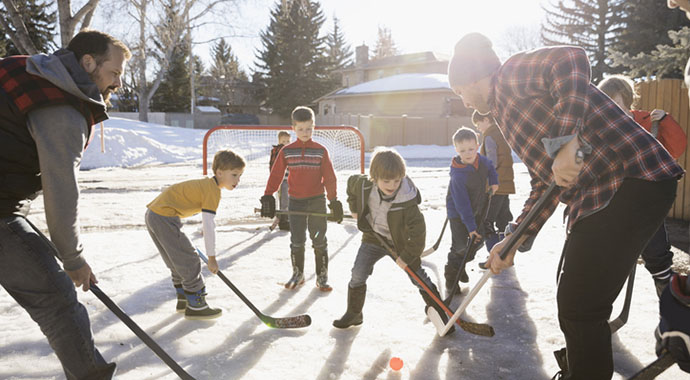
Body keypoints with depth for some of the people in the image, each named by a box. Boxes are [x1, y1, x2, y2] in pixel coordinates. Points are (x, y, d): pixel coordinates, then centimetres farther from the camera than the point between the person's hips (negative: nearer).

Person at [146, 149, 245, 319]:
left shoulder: (206, 184, 16)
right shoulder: (213, 190, -14)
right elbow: (209, 226, -17)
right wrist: (211, 257, -11)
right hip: (164, 217, -10)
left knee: (178, 261, 20)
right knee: (188, 261, -4)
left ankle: (183, 299, 32)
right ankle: (196, 305, 3)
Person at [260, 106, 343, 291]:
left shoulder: (320, 151, -3)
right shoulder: (287, 151, -1)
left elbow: (329, 178, -2)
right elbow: (276, 175, 3)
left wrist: (334, 201, -6)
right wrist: (268, 197, -2)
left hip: (317, 201, -1)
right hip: (295, 202, 1)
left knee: (319, 241, 4)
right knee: (297, 241, 8)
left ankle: (322, 276, 15)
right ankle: (298, 274, 24)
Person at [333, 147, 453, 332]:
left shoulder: (407, 201, -33)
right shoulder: (364, 185, -21)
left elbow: (418, 232, -28)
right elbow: (351, 182, 4)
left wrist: (406, 257, -23)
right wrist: (355, 208, 8)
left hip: (400, 242, -3)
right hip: (374, 237, 4)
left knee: (419, 278, 3)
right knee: (358, 274, -1)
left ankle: (439, 313, 20)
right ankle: (353, 314, 18)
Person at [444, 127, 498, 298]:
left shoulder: (481, 160, -11)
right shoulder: (458, 175, -31)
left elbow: (490, 167, 19)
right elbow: (462, 204, -28)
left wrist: (494, 181, 9)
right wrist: (470, 226, -27)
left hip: (477, 210, 7)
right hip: (458, 215, -7)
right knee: (460, 248, -10)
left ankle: (461, 267, 38)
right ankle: (451, 281, 6)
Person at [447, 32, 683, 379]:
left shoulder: (512, 73, -4)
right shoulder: (506, 111, 22)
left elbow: (571, 59, -26)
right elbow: (544, 184, 22)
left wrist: (566, 141, -31)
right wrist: (515, 241, 17)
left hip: (630, 183, -11)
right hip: (593, 197, 11)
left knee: (580, 308, -5)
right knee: (571, 297, 22)